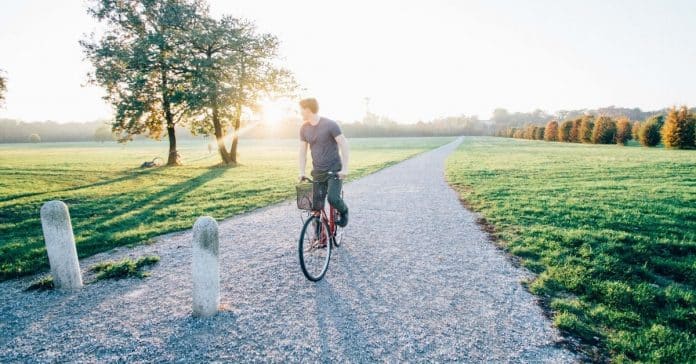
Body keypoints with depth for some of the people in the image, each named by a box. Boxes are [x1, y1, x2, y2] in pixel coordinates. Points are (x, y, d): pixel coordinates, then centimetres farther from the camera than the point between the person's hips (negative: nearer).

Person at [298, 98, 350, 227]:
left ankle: (343, 211, 12)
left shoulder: (330, 124, -13)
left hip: (334, 169, -5)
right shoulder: (304, 128, 4)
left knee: (333, 198, -22)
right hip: (317, 171, 5)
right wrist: (301, 172, 2)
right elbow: (302, 151, 9)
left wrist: (345, 169, -17)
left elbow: (344, 146, -13)